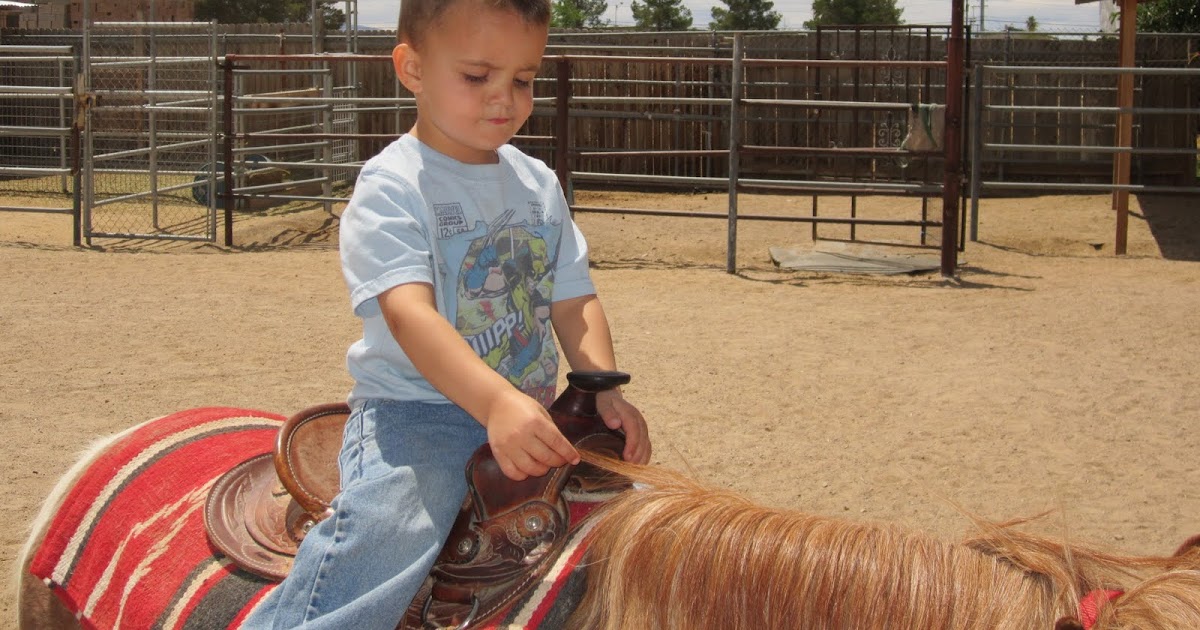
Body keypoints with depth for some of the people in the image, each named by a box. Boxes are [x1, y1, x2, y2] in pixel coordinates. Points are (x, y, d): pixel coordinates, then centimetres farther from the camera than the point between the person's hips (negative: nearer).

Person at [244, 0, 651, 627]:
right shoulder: (390, 187, -10)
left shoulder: (539, 185, 12)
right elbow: (409, 311, -24)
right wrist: (496, 402, -40)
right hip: (414, 411, -6)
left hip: (526, 416, 7)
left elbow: (573, 299, 12)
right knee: (381, 528, -33)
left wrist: (606, 391, -8)